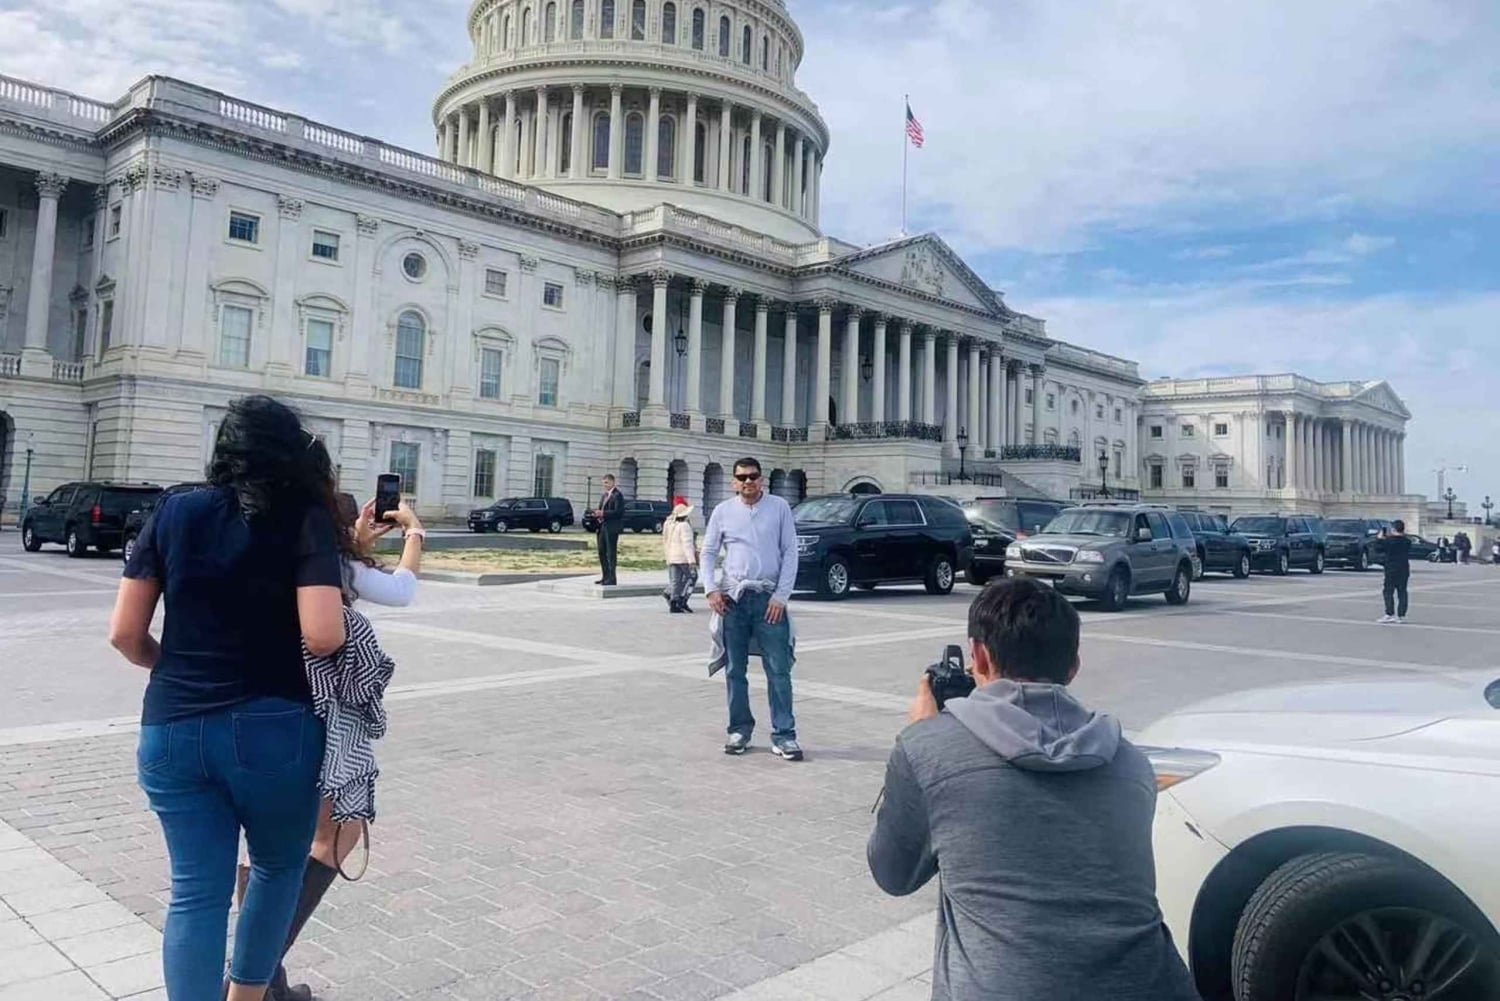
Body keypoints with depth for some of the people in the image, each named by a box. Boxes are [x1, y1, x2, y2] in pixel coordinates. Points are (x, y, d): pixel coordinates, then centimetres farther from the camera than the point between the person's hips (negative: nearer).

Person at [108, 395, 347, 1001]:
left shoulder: (174, 514, 4)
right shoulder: (306, 520, -7)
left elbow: (124, 634, 4)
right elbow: (323, 637, -18)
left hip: (171, 728, 3)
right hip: (271, 728, -3)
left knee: (196, 891, 11)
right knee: (279, 867, 21)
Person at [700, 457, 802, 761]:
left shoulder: (779, 507, 1)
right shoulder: (723, 511, 6)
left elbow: (790, 552, 0)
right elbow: (708, 552, 10)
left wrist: (781, 596, -7)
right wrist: (711, 589, -4)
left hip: (769, 598, -2)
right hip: (732, 598, 2)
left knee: (778, 670, -2)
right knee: (735, 670, 8)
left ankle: (784, 735, 4)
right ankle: (740, 730, 20)